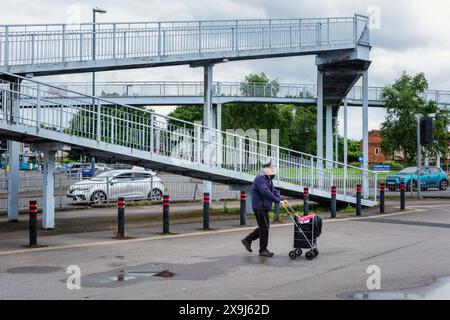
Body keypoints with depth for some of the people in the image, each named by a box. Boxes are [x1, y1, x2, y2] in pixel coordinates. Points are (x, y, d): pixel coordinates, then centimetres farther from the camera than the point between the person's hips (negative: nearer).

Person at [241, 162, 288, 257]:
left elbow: (274, 191, 14)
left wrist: (281, 199, -3)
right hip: (259, 206, -10)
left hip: (264, 207, 10)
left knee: (265, 227, 15)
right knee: (264, 228, -7)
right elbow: (266, 192, -29)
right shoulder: (260, 178, -18)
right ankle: (263, 250, 2)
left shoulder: (269, 179, 16)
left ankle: (247, 240, 25)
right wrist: (278, 201, -31)